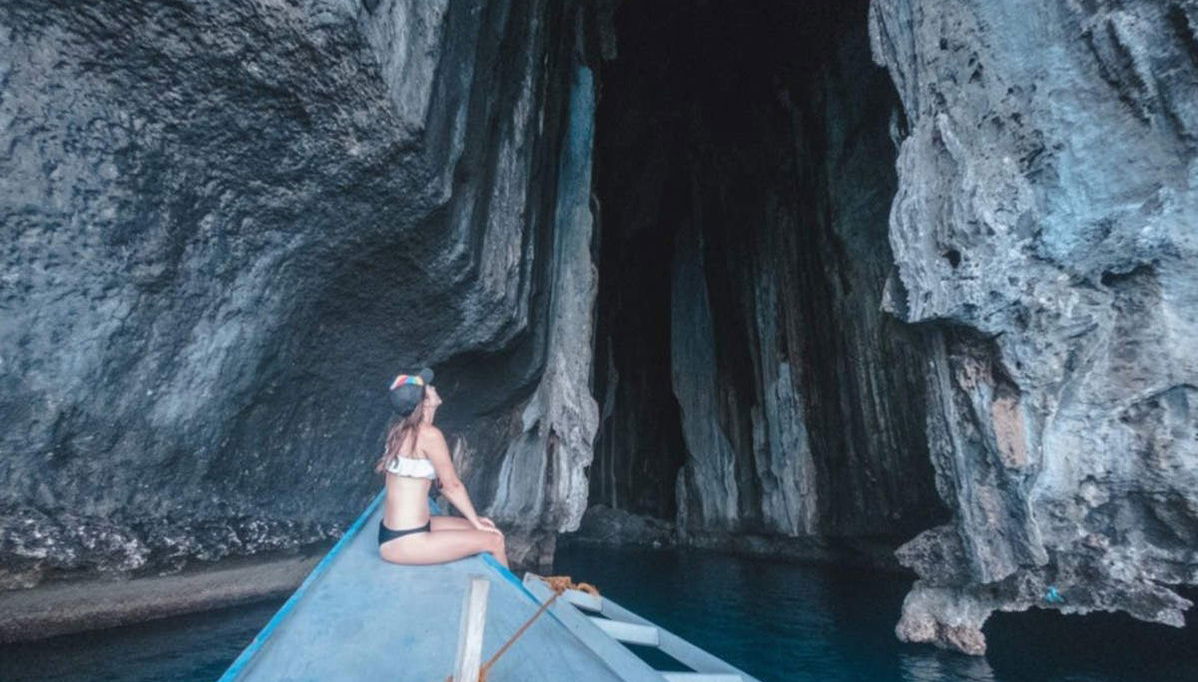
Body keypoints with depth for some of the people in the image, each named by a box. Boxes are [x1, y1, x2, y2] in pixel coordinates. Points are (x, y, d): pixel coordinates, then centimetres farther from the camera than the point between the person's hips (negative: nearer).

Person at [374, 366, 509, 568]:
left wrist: (475, 520, 14)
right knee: (494, 540, -3)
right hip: (404, 542, -9)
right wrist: (476, 521, 2)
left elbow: (441, 483, 11)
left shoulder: (401, 429, 7)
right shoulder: (428, 434, -21)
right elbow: (452, 485, -12)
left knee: (485, 530, 15)